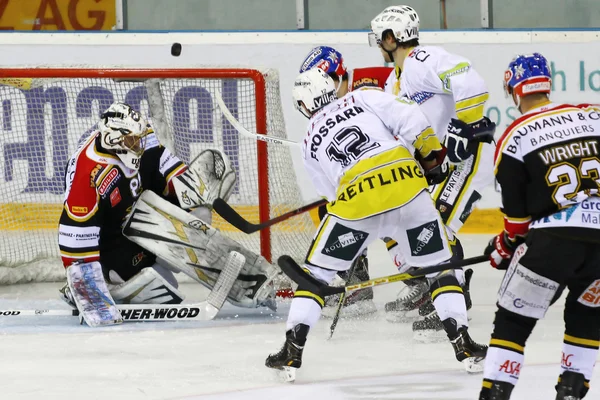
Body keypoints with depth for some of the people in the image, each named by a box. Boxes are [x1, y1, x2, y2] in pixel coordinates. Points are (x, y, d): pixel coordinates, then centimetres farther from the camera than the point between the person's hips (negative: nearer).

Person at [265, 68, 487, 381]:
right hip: (407, 183, 0)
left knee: (317, 270, 16)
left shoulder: (310, 142, 23)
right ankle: (463, 344, 10)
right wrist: (431, 156, 13)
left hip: (355, 200, 0)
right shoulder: (363, 98, 17)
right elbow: (410, 119, 2)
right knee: (438, 265, 18)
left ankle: (292, 352, 10)